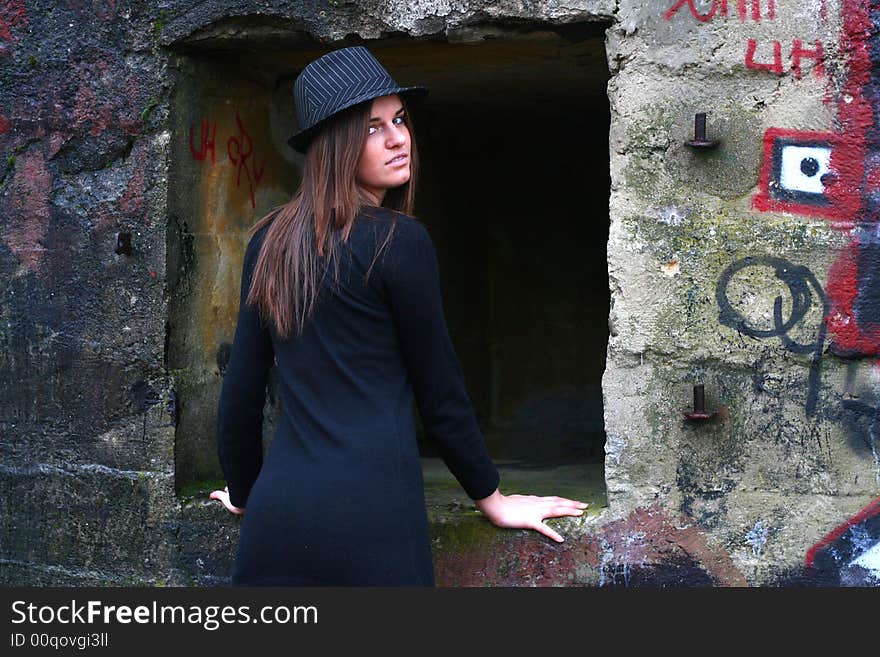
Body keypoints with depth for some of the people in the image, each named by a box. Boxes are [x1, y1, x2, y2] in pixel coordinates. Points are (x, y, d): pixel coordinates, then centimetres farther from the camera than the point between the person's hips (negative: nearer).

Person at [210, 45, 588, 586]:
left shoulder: (269, 241, 9)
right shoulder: (400, 241, -7)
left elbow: (241, 388, 13)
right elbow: (439, 388, 0)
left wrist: (242, 491, 27)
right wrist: (492, 497, 12)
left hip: (278, 507, 5)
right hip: (371, 511, -5)